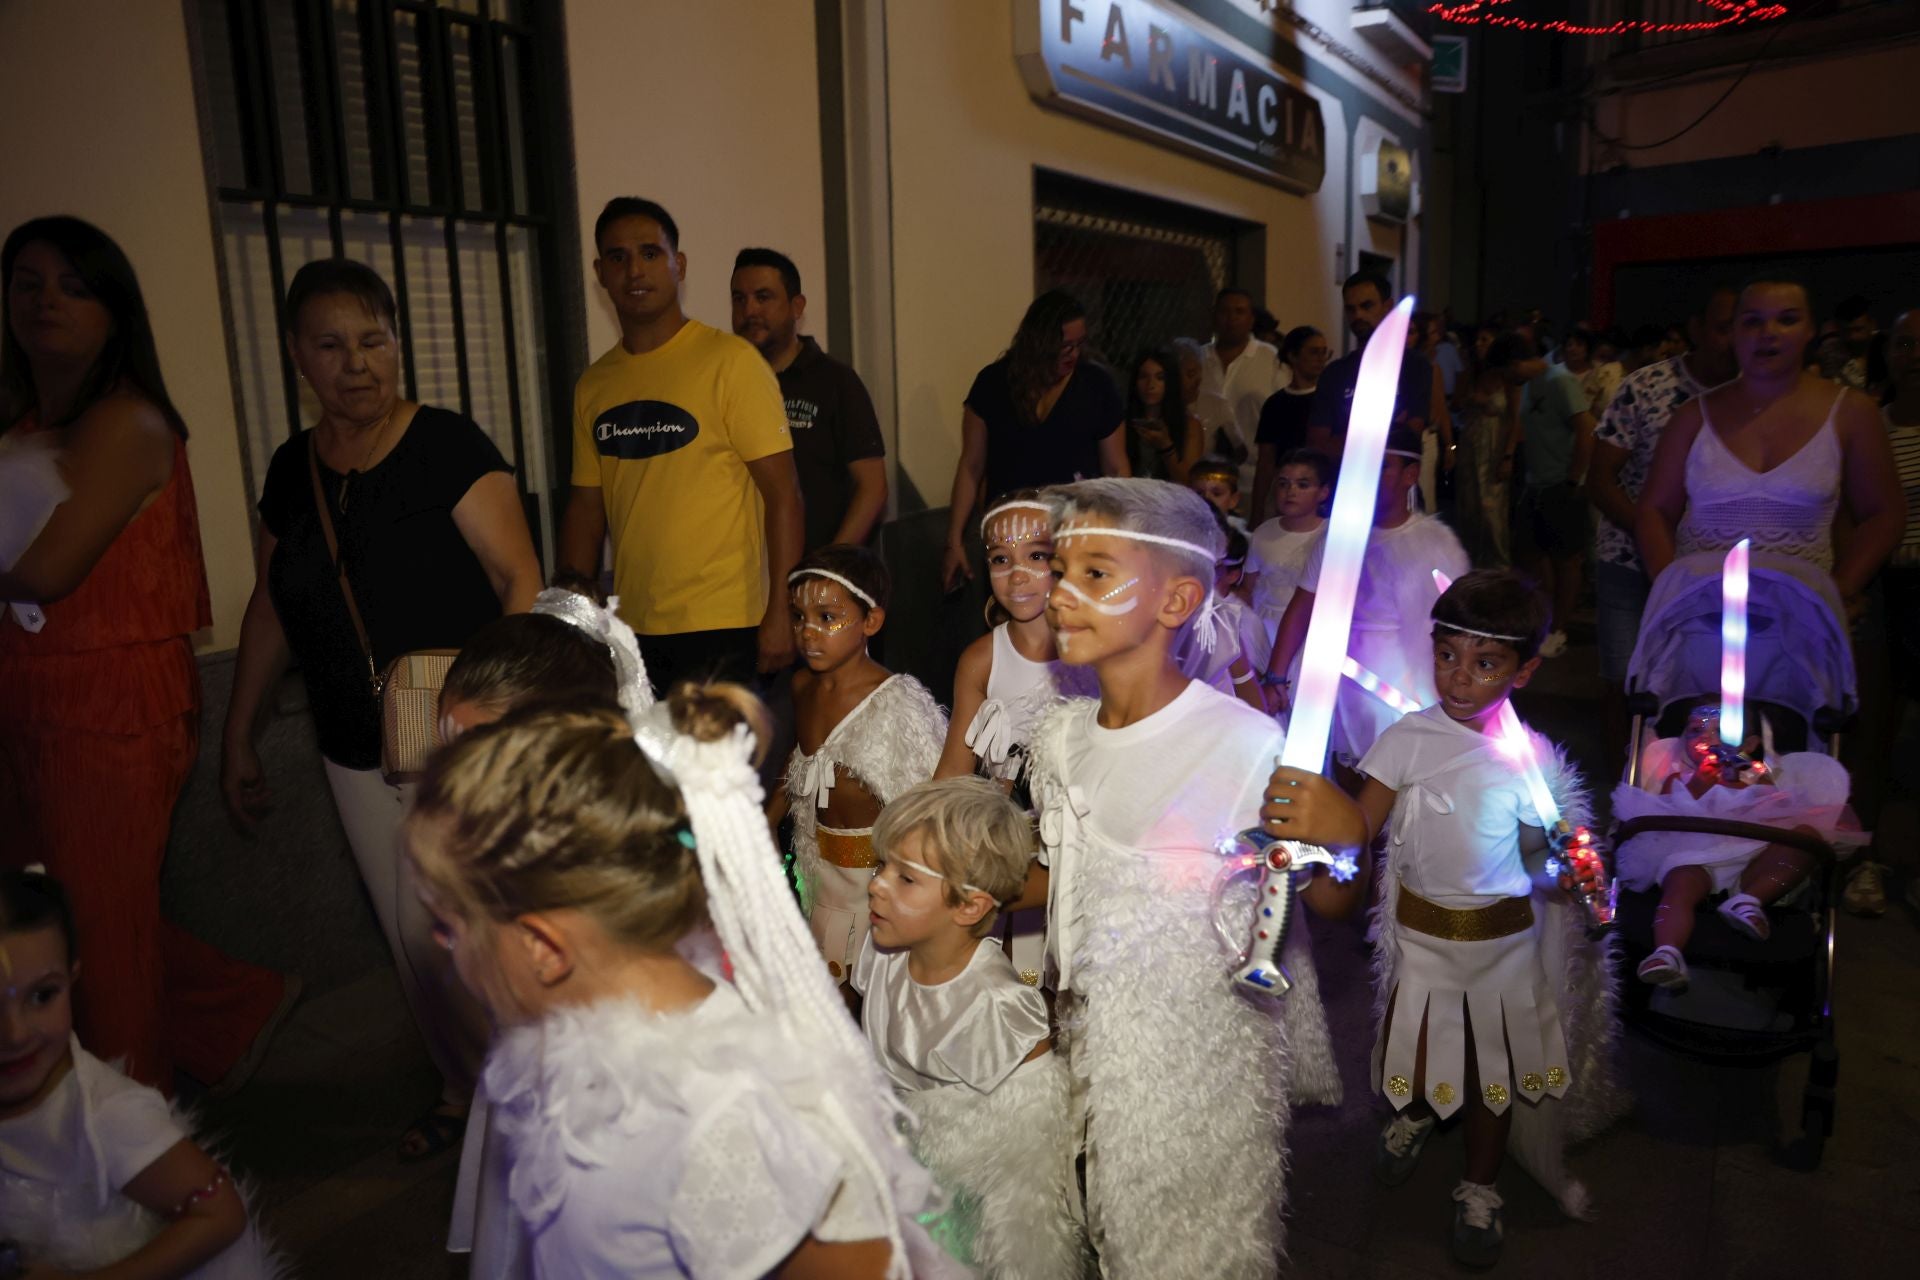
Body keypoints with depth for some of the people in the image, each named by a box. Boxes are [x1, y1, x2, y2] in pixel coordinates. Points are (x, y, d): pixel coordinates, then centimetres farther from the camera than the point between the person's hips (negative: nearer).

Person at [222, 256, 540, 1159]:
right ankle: (466, 1087, 36)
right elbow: (270, 609, 17)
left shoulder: (447, 447, -10)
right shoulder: (292, 470, 8)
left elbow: (520, 582, -14)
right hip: (360, 759, 6)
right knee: (413, 942, 15)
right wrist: (238, 738, 19)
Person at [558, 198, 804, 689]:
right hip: (632, 628, 5)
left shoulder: (730, 361, -6)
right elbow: (587, 502, 16)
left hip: (724, 627, -5)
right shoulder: (592, 386, 11)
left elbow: (782, 494, -9)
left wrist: (781, 614, -14)